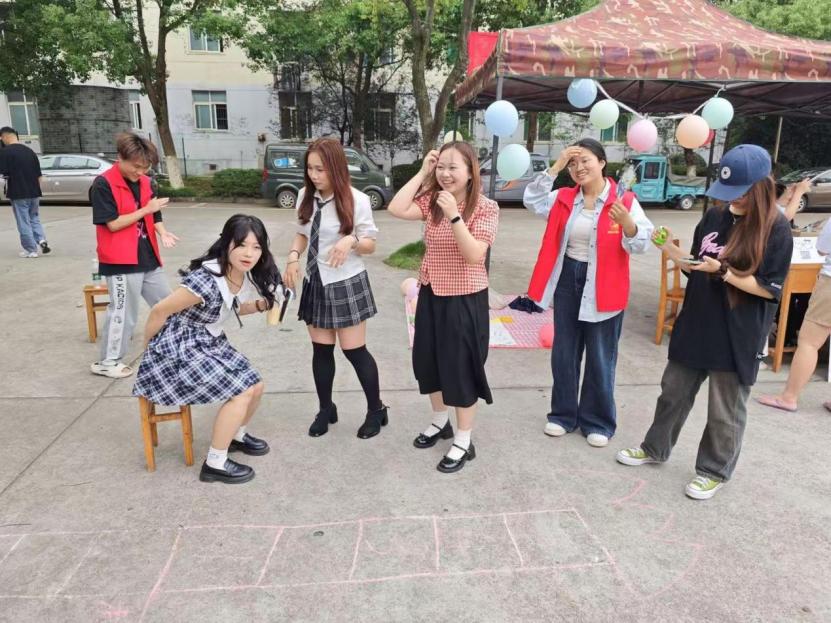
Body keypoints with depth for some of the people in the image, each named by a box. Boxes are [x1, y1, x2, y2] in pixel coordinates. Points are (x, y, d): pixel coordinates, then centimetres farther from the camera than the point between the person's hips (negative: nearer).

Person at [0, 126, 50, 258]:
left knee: (24, 223, 3)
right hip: (34, 192, 6)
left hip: (18, 193, -6)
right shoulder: (29, 151, 10)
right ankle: (42, 240, -1)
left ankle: (31, 250, 6)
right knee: (34, 219, 19)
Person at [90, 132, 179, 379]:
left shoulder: (145, 182, 8)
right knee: (123, 312, 0)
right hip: (120, 261, -7)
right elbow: (113, 224, -17)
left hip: (148, 257, 8)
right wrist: (146, 209, -18)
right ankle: (107, 362, 15)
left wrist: (163, 233, -5)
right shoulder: (103, 184, -13)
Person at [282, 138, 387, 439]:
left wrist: (352, 240, -27)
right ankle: (326, 408, 32)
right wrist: (293, 256, -6)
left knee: (354, 350, 2)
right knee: (321, 349, 12)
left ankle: (376, 410, 22)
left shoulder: (357, 200, -14)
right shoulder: (305, 196, 0)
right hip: (315, 282, 5)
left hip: (346, 283, -5)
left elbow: (370, 245, -6)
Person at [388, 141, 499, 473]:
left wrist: (455, 216, -30)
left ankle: (463, 442, 21)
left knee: (461, 368, 3)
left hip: (465, 299, -6)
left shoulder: (485, 208, -12)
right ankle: (440, 422, 42)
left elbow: (474, 254, -22)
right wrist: (422, 173, -10)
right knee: (430, 362, 18)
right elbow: (396, 209, -15)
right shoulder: (431, 200, 1)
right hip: (431, 294, 6)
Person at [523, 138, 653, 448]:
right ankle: (563, 413, 30)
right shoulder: (564, 198, 3)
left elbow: (640, 244, -16)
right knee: (563, 352, 13)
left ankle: (598, 421, 23)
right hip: (566, 280, 4)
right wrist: (555, 167, -16)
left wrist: (625, 221, -36)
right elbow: (533, 201, -11)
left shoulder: (624, 201, -9)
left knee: (600, 358, 7)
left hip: (603, 287, -4)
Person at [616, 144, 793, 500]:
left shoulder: (776, 229, -12)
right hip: (696, 324, 6)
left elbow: (769, 288, -13)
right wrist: (672, 250, -6)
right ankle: (655, 448, 36)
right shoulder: (714, 217, 4)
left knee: (725, 410, 10)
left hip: (738, 335, -5)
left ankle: (714, 471, 29)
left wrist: (723, 271, -23)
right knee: (674, 391, 17)